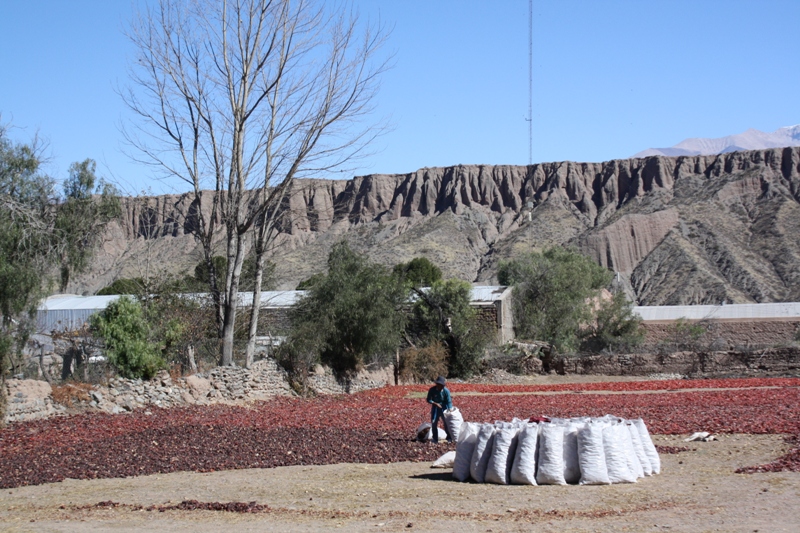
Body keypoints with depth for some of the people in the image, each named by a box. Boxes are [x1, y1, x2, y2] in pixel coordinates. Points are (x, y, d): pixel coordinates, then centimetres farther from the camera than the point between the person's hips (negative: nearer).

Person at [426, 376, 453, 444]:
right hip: (435, 407, 1)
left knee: (447, 423, -6)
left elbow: (449, 401, -16)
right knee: (434, 422, 1)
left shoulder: (446, 391, -20)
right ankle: (435, 439, 13)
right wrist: (435, 404, -25)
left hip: (444, 407, -1)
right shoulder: (432, 390, -18)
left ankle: (449, 438, 7)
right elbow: (429, 400, -11)